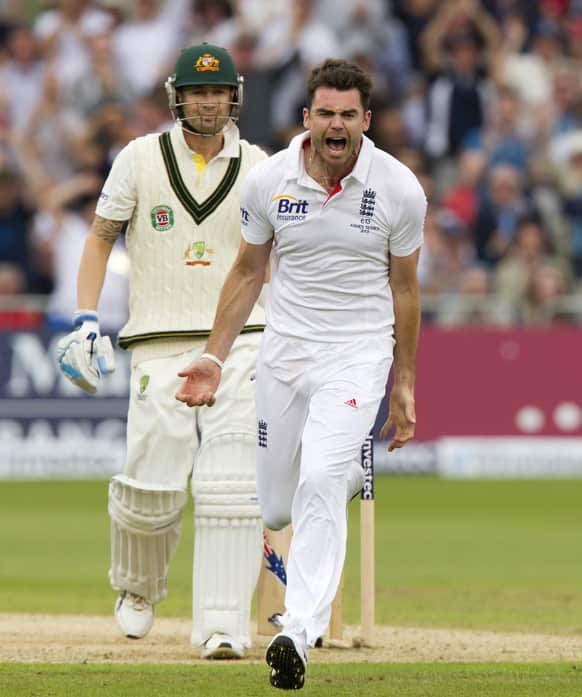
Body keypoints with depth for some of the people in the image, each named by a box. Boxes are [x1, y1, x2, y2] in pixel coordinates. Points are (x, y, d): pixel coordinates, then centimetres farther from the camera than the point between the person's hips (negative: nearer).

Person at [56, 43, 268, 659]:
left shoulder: (256, 166, 6)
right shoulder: (141, 159, 1)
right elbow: (100, 239, 8)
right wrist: (84, 322, -2)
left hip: (238, 345, 1)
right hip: (159, 348, -1)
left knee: (230, 490, -11)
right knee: (152, 488, -3)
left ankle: (222, 626, -9)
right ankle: (138, 586, 28)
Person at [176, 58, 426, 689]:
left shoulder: (399, 189, -8)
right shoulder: (268, 180, -4)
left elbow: (404, 288, 4)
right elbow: (248, 273, 9)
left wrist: (404, 385, 8)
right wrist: (214, 358, 4)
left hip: (358, 355, -3)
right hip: (284, 352, 3)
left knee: (319, 484, -23)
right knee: (275, 511, 6)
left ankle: (298, 635, -27)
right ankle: (350, 470, 42)